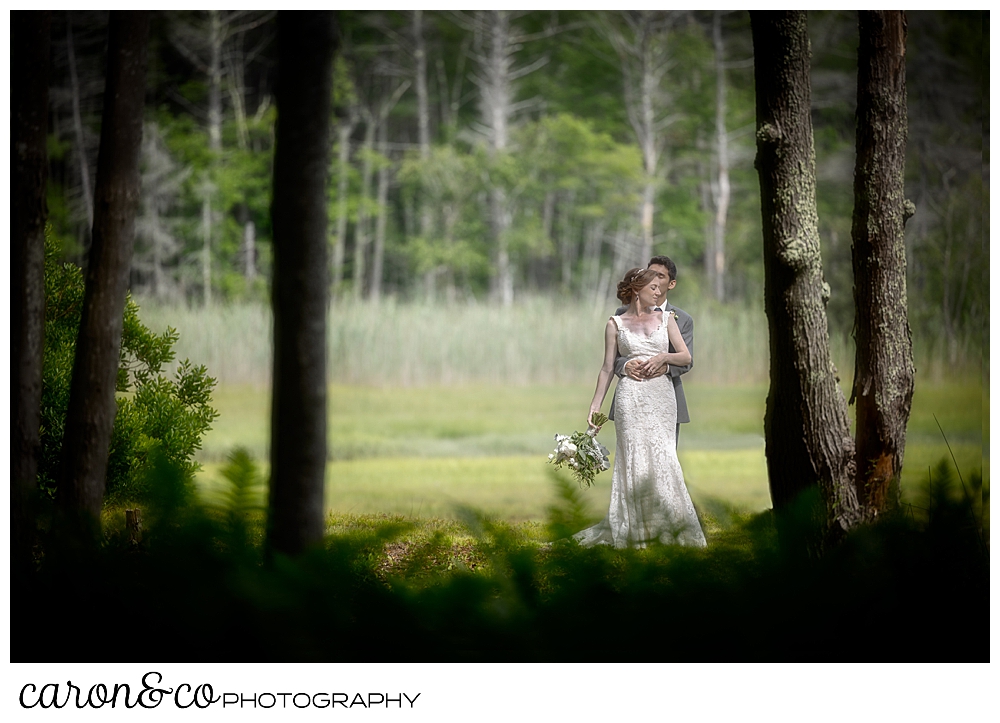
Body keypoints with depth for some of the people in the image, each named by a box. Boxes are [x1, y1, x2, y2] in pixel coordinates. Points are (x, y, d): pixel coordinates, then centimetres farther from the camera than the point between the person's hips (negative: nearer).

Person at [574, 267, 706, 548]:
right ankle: (633, 529, 1)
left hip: (662, 395, 2)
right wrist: (595, 405, 6)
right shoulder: (616, 324, 8)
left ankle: (665, 526, 5)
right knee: (635, 460, -5)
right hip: (631, 396, -2)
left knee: (661, 459, -3)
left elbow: (686, 357, 9)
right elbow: (607, 367, 9)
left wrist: (662, 356, -9)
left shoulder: (666, 318, 12)